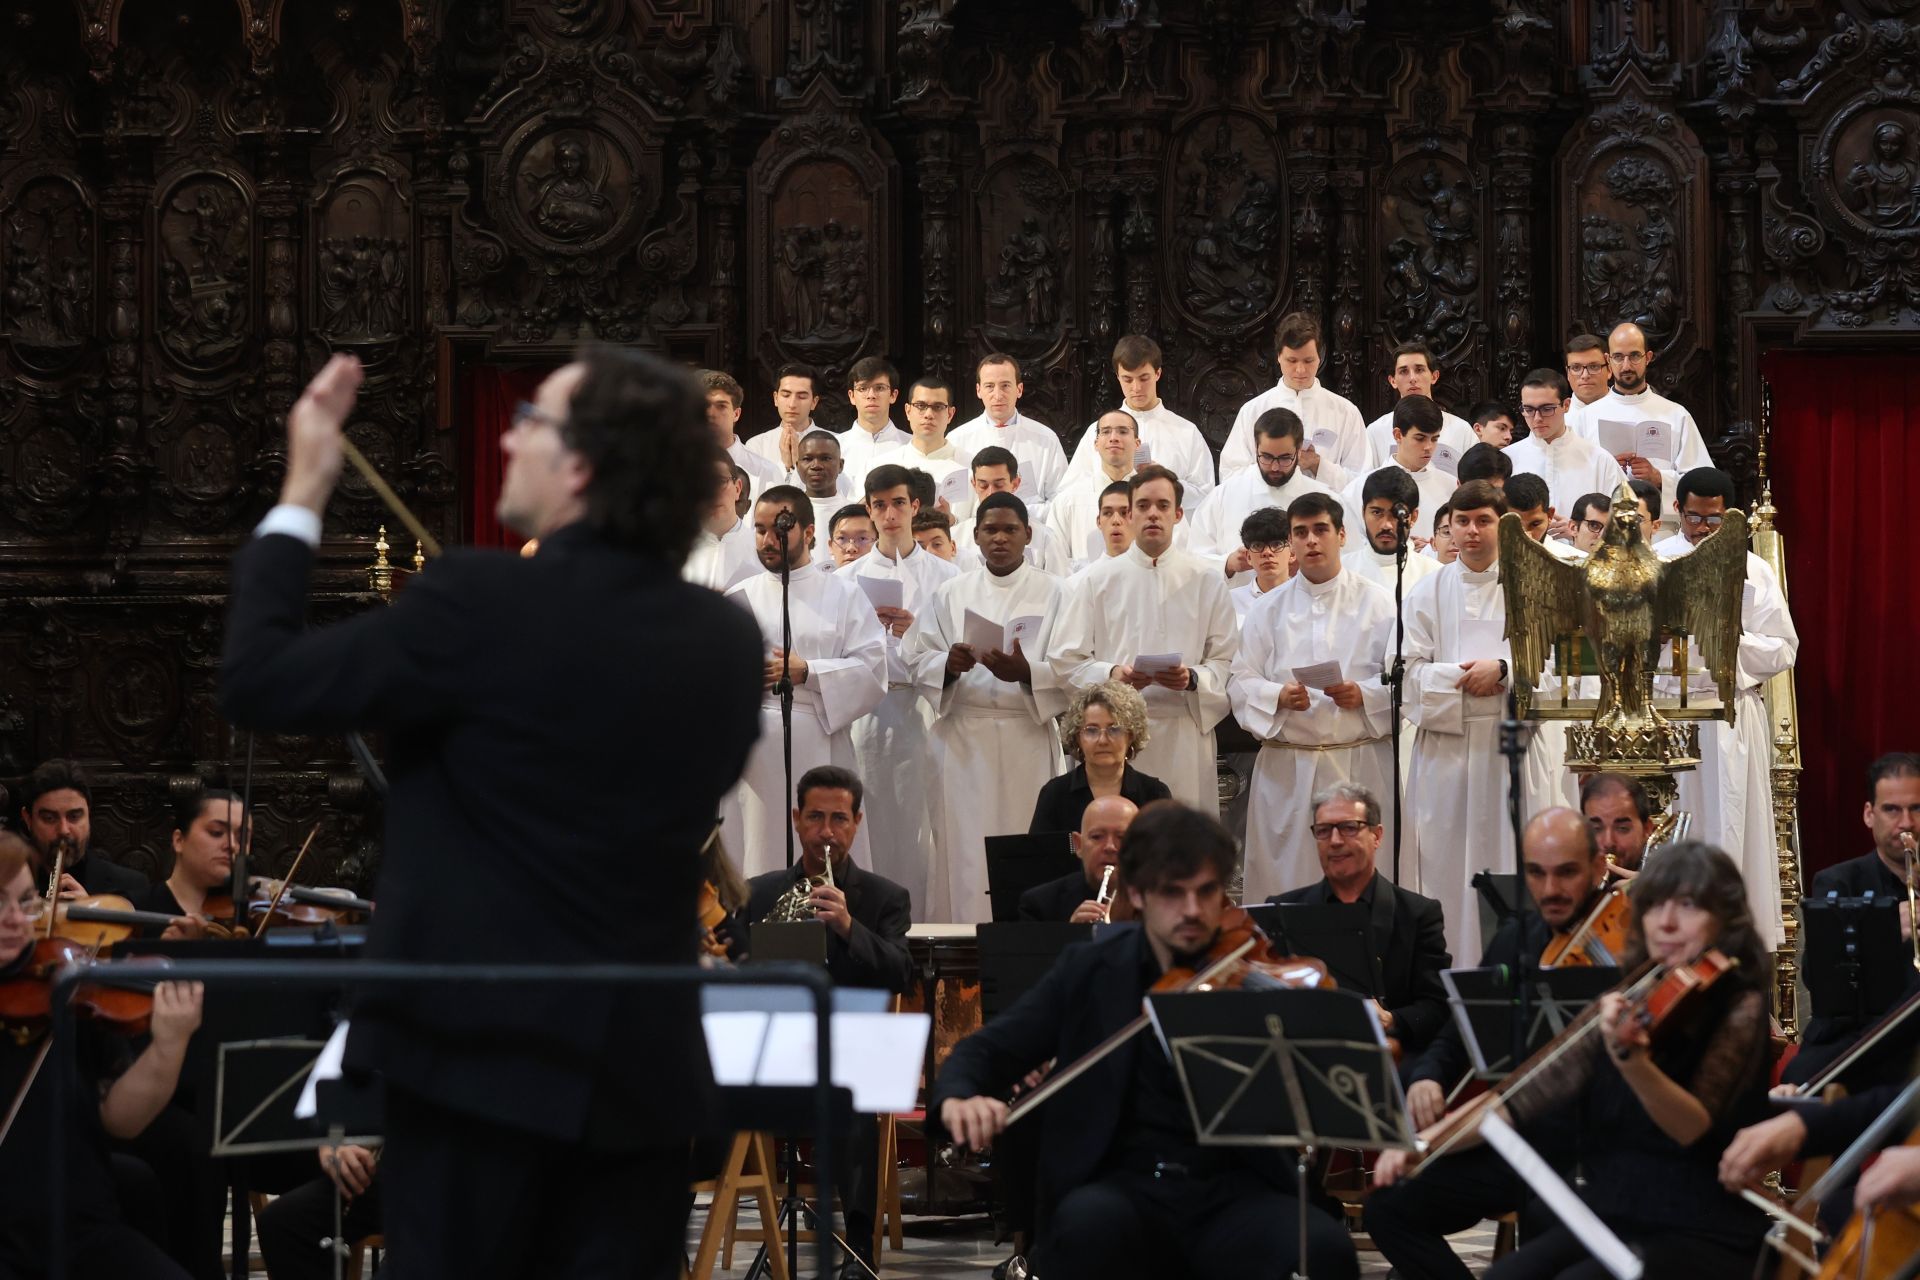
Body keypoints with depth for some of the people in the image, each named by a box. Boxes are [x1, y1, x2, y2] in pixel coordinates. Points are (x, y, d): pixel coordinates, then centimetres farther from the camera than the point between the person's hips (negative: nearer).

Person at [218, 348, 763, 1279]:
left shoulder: (485, 603, -15)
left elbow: (258, 686, -10)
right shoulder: (727, 642, 2)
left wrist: (301, 496, 3)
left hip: (480, 1061, -5)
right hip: (642, 1075, 5)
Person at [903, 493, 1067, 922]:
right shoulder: (951, 593, 13)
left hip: (1027, 740, -2)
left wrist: (1025, 672, -20)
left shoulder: (1052, 593, 6)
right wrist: (948, 664, -13)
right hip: (963, 737, 2)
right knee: (965, 851, -3)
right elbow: (916, 658, 9)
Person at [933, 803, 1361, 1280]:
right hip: (1127, 1188, 0)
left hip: (1235, 1192, 0)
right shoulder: (1091, 971, 8)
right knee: (1091, 1224, -36)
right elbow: (990, 1047, 10)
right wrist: (958, 1097, -15)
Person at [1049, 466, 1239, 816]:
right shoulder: (1095, 581, 9)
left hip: (1185, 733, 0)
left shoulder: (1207, 580, 10)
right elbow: (1064, 659, 6)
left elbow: (1227, 660, 8)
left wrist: (1192, 679, -12)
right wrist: (1111, 674, -12)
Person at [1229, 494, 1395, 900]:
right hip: (1286, 768, 1)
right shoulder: (1267, 610, 11)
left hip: (1361, 763, -1)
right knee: (1284, 875, -2)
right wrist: (1279, 697, -14)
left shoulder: (1377, 603, 7)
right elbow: (1240, 681, 5)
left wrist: (1363, 695, -16)